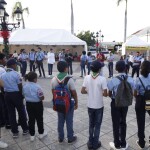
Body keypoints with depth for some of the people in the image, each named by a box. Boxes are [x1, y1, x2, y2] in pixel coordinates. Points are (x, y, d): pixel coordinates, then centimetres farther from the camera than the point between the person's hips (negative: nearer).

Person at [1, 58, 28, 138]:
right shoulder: (16, 74, -14)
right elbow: (20, 87, -12)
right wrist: (22, 95, 1)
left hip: (7, 95, 5)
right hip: (16, 94, -5)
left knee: (11, 113, 12)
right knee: (21, 112, 11)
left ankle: (14, 132, 22)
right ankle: (25, 129, 23)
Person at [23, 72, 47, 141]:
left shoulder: (24, 86, -5)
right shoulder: (37, 87, -23)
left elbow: (24, 95, 6)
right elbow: (42, 98, -21)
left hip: (28, 104, 5)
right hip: (37, 104, -5)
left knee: (31, 119, 15)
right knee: (39, 119, 13)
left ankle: (32, 135, 26)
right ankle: (41, 133, 30)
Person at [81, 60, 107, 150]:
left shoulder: (87, 78, -8)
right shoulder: (102, 79, -18)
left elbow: (82, 91, -6)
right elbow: (105, 94, -17)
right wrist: (101, 93, 4)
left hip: (90, 105, 3)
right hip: (99, 106, -3)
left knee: (91, 124, 20)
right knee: (97, 125, 14)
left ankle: (90, 142, 30)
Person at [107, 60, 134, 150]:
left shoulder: (113, 80, -21)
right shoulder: (130, 80, -11)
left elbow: (109, 94, -10)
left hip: (115, 103, -3)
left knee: (116, 123, 13)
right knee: (123, 122, 21)